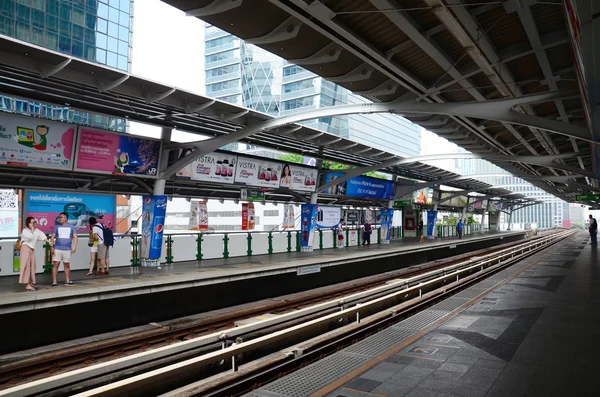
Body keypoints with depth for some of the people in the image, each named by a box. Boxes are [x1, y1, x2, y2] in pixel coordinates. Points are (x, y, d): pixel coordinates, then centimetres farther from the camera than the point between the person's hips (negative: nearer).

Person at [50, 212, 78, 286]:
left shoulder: (71, 227, 6)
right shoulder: (57, 227, 7)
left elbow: (75, 237, 2)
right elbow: (52, 237, 4)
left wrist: (74, 246, -10)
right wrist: (52, 247, -6)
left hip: (67, 249, 1)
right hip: (57, 249, 0)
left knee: (67, 265, 9)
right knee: (55, 265, -5)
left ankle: (67, 281, 17)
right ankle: (54, 282, -2)